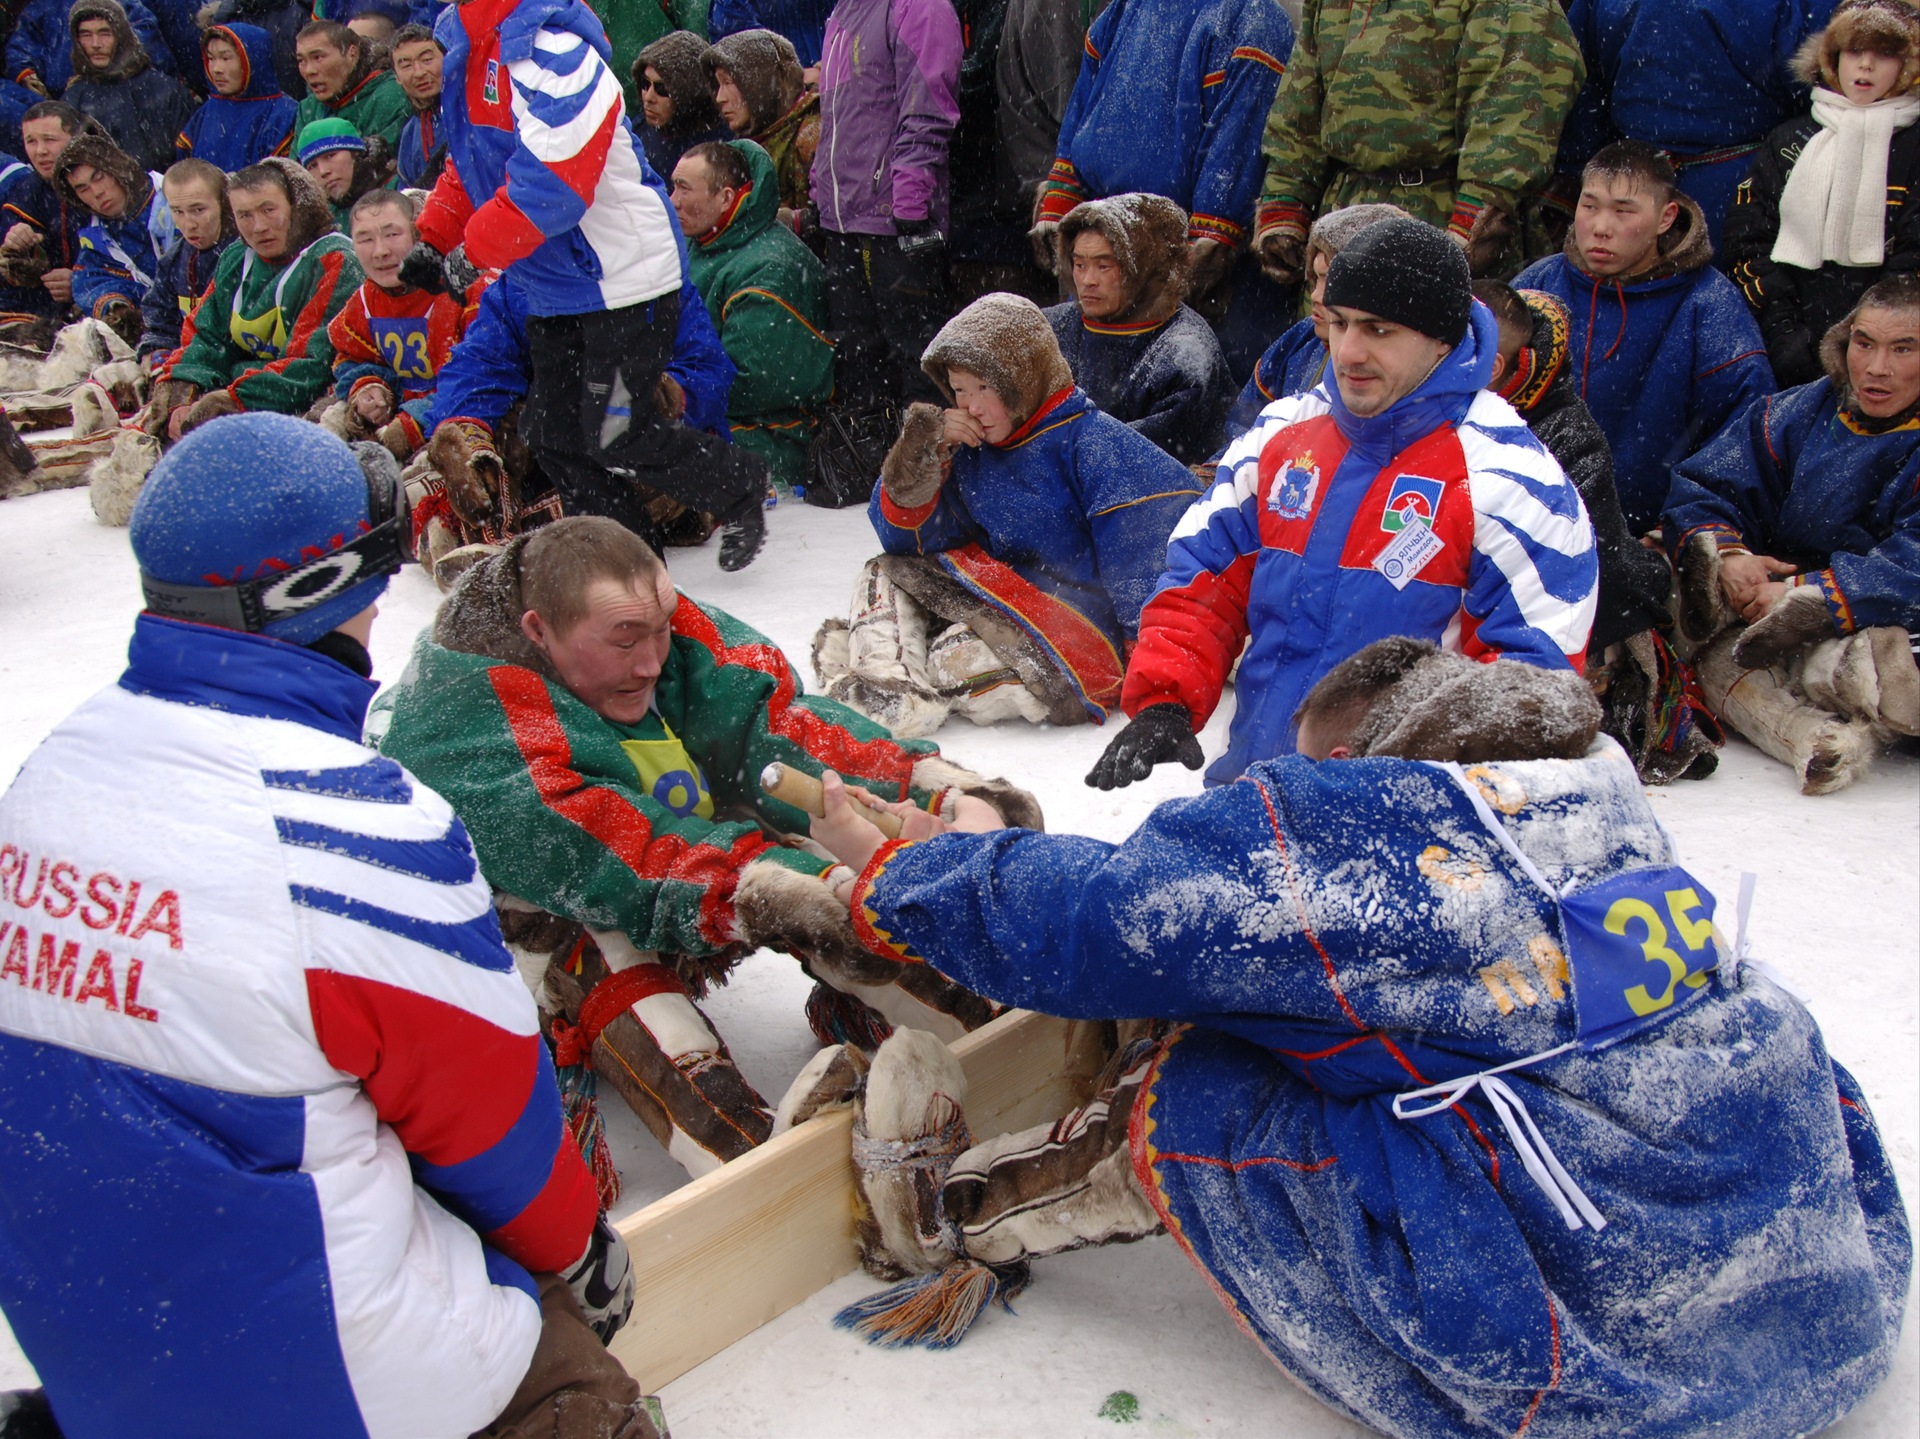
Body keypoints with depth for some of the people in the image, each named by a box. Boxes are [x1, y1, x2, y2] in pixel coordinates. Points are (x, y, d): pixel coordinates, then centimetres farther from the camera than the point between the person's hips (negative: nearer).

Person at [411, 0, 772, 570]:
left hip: (623, 280, -10)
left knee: (614, 437, -6)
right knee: (554, 435, 10)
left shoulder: (550, 51, -23)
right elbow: (468, 164, 19)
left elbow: (548, 184, -31)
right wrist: (432, 239, 8)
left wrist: (475, 251, -24)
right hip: (556, 288, 10)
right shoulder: (471, 48, 8)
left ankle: (739, 490, 17)